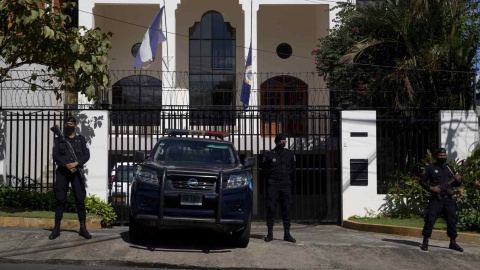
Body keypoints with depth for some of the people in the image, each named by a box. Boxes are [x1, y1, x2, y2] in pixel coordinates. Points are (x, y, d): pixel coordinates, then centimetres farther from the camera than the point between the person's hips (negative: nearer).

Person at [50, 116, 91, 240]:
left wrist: (76, 163, -15)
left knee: (80, 199, -4)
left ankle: (83, 228, 0)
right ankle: (56, 228, 3)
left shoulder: (81, 139, 11)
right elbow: (55, 156, -1)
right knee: (60, 200, 0)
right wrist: (66, 165, -15)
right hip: (62, 172, 0)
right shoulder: (58, 140, 10)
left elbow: (86, 155, 1)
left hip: (77, 172, 0)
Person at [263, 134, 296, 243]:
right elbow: (266, 171, 9)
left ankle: (287, 234, 5)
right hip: (273, 185, -2)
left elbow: (293, 170, 16)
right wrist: (269, 182, 6)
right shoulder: (269, 155, 3)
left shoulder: (290, 154, 10)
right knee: (271, 208, -3)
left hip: (286, 185, 2)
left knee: (286, 209, 1)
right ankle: (270, 233, 4)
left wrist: (290, 183, 13)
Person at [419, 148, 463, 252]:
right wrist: (431, 188, -14)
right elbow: (422, 181, 2)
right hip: (436, 199, -4)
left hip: (449, 199, 4)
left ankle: (453, 242, 16)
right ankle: (425, 242, 1)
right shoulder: (430, 168, 5)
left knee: (452, 220, 4)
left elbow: (455, 184, 24)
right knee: (430, 220, -8)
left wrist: (458, 180, 0)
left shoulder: (450, 169, 19)